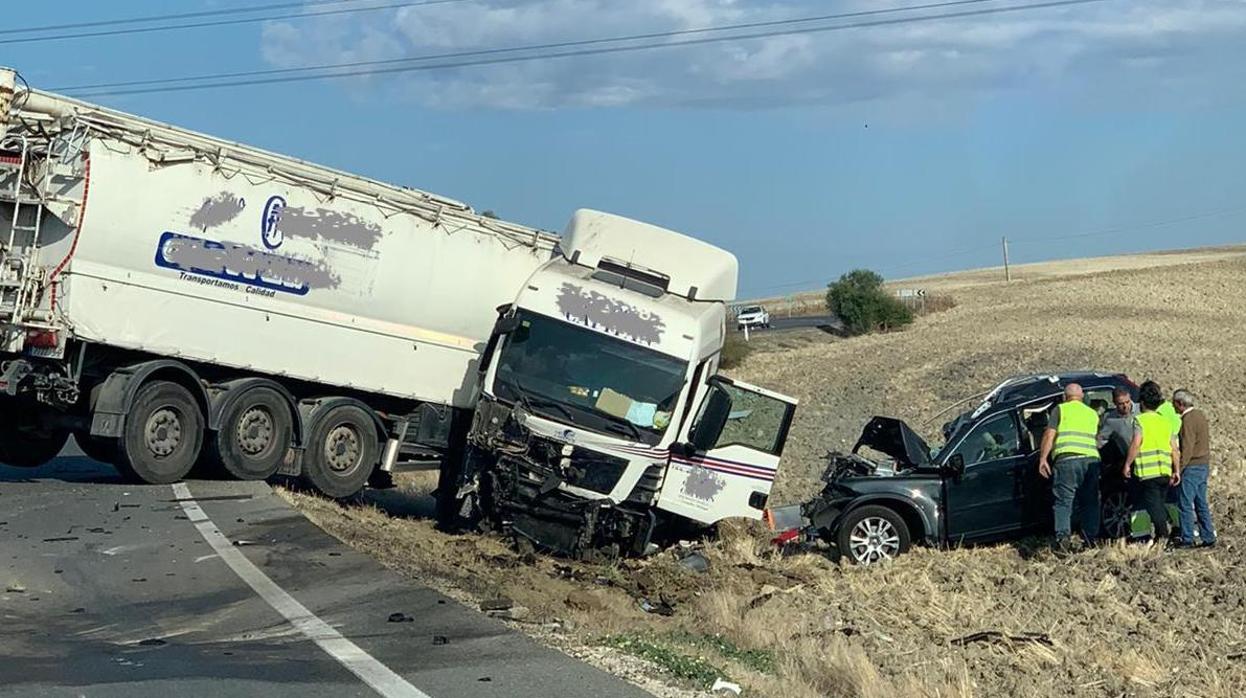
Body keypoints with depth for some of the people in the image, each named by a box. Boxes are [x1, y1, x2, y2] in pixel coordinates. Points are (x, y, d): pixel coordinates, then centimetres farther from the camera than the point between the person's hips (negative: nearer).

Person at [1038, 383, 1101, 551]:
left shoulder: (1060, 409, 9)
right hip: (1091, 459, 4)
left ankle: (1062, 535, -21)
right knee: (1090, 502, 12)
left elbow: (1049, 434, -1)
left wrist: (1042, 458, -2)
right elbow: (1097, 438, 23)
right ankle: (1091, 540, 10)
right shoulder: (1093, 414, 23)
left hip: (1066, 459, -3)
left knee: (1063, 501, -5)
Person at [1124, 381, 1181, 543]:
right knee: (1160, 504, 17)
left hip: (1148, 473, -6)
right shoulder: (1166, 421, 14)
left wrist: (1127, 464, -12)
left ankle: (1163, 537, -14)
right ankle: (1164, 532, 18)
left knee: (1154, 507, -5)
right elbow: (1175, 449, 10)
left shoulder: (1141, 420, -5)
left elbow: (1136, 443, -19)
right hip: (1165, 472, 6)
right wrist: (1177, 470, 13)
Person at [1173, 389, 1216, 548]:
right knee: (1201, 504, 13)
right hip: (1204, 464, 10)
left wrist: (1178, 470, -18)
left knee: (1185, 504, -5)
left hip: (1192, 467, -10)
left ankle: (1187, 539, -4)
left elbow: (1187, 448, -20)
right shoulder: (1200, 415, 13)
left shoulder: (1188, 419, -16)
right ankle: (1208, 538, 15)